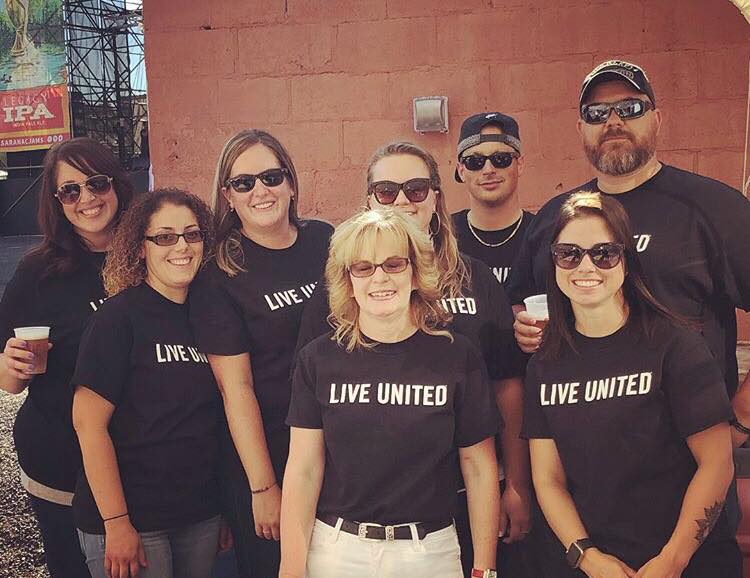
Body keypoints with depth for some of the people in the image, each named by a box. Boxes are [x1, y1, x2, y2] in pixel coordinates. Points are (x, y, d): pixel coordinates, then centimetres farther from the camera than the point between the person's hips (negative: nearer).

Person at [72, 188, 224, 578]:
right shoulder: (118, 317, -12)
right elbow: (88, 422, -15)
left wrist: (226, 509, 8)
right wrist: (117, 523, -17)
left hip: (200, 515, 6)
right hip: (131, 522, -5)